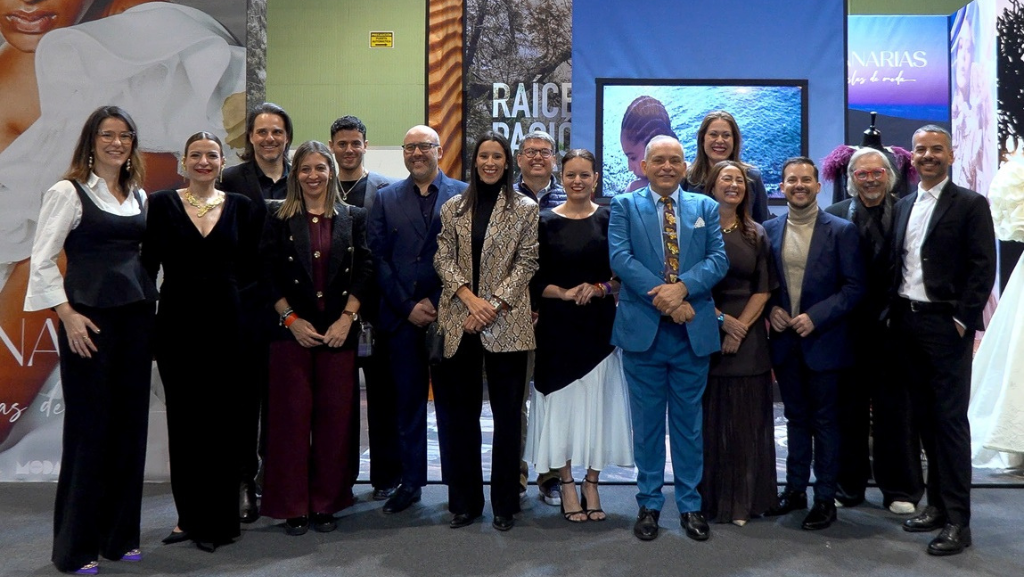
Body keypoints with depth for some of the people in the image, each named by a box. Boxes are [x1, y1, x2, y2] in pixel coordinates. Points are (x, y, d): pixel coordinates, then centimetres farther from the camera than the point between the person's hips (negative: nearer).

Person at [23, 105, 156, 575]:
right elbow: (42, 260, -7)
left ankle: (121, 536, 20)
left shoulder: (139, 196, 14)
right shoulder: (68, 192, -3)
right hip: (89, 318, -5)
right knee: (89, 428, -1)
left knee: (130, 423, 7)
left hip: (137, 316, 6)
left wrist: (153, 306, 6)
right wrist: (68, 315, -13)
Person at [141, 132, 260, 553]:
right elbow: (148, 264, 0)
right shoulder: (163, 203, 3)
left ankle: (218, 521, 16)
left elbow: (249, 268, 8)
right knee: (183, 420, 7)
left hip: (225, 322, 0)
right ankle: (190, 517, 22)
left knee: (223, 422, 3)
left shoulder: (240, 206, 6)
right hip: (177, 323, 0)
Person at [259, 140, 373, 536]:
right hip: (292, 329, -1)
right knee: (292, 414, 1)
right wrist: (291, 319, -9)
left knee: (335, 415, 3)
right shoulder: (279, 218, 5)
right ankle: (293, 506, 12)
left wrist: (347, 318, -7)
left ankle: (326, 503, 15)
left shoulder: (352, 217, 8)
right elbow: (269, 274, 0)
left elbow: (363, 271, 3)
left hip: (339, 330, 1)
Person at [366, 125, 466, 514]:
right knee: (407, 403, 9)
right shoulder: (386, 199, 11)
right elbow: (378, 258, 5)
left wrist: (437, 303, -9)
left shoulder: (463, 195, 3)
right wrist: (408, 306, -4)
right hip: (401, 318, 2)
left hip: (448, 316, -2)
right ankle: (410, 481, 20)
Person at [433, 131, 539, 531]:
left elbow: (526, 263, -1)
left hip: (506, 322, -2)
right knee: (459, 412, 7)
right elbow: (443, 259, 4)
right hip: (458, 321, 2)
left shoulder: (524, 209, 3)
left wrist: (494, 303, -12)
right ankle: (464, 500, 20)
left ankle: (505, 503, 17)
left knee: (507, 413, 4)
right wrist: (469, 297, -11)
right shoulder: (453, 208, 10)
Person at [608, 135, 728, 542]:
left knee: (689, 421, 10)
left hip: (694, 330, 2)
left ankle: (690, 504, 22)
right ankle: (649, 504, 21)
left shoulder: (705, 207, 10)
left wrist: (682, 287, -18)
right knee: (647, 423, 8)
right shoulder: (624, 206, 5)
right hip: (642, 328, -1)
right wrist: (662, 298, -18)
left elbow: (719, 259, -1)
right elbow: (620, 257, -9)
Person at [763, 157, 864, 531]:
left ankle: (825, 498, 16)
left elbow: (854, 287, -8)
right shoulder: (770, 230, 5)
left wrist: (815, 317, -16)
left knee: (823, 421, 6)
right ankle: (795, 490, 26)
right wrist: (771, 309, -7)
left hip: (822, 341, -3)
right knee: (795, 417, 15)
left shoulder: (841, 230, -5)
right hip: (784, 339, 3)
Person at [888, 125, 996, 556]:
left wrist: (963, 321, -14)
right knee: (924, 417, 11)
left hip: (946, 325, -6)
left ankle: (957, 520, 6)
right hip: (908, 323, 6)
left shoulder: (970, 204, -3)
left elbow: (983, 268, -9)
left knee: (950, 419, -2)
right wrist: (892, 313, 7)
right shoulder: (903, 206, 14)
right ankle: (937, 503, 23)